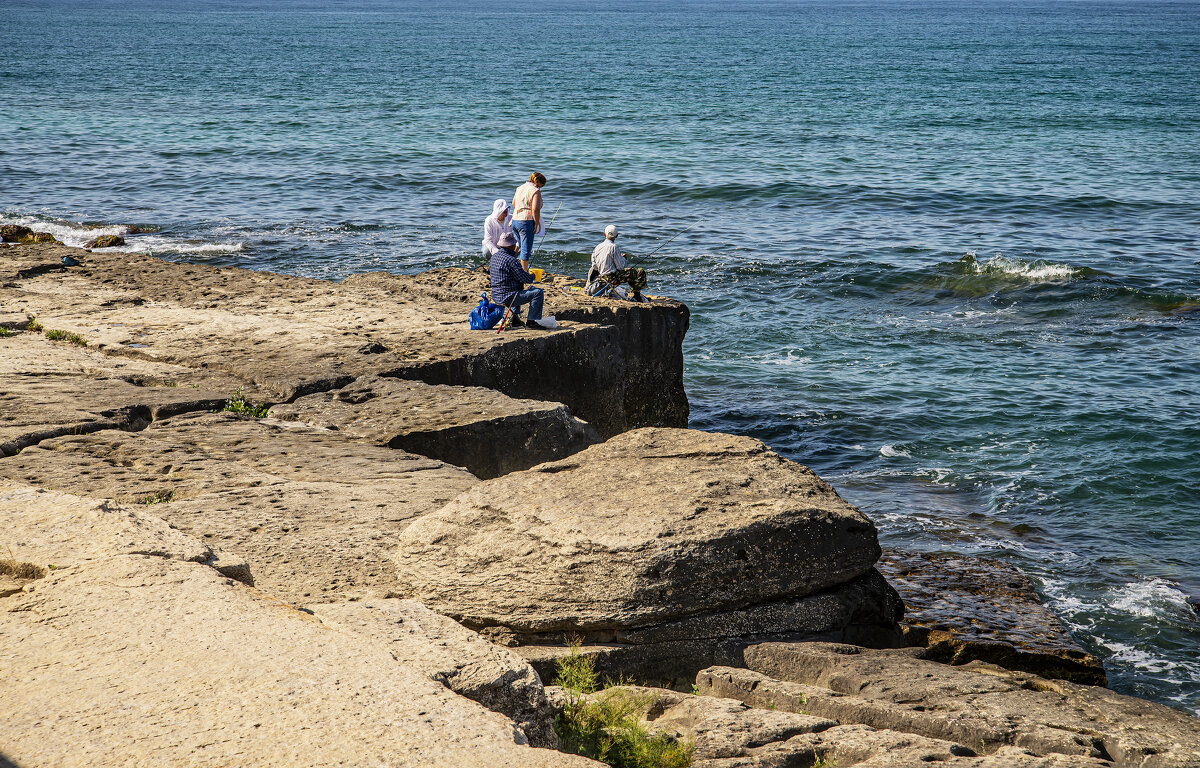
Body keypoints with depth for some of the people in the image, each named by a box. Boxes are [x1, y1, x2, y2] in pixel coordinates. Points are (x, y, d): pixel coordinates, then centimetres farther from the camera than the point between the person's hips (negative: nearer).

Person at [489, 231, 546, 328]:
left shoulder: (495, 256, 7)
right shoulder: (511, 260, -21)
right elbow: (526, 279, -18)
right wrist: (532, 276, 4)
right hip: (506, 297, -10)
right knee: (537, 292, -10)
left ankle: (515, 317, 30)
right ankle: (532, 321, -6)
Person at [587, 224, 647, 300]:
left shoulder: (597, 247, 5)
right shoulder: (613, 247, -15)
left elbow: (595, 266, 12)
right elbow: (621, 267, -14)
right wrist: (623, 258, 7)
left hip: (603, 277, 8)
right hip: (612, 277, -8)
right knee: (640, 272, -6)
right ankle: (637, 296, -3)